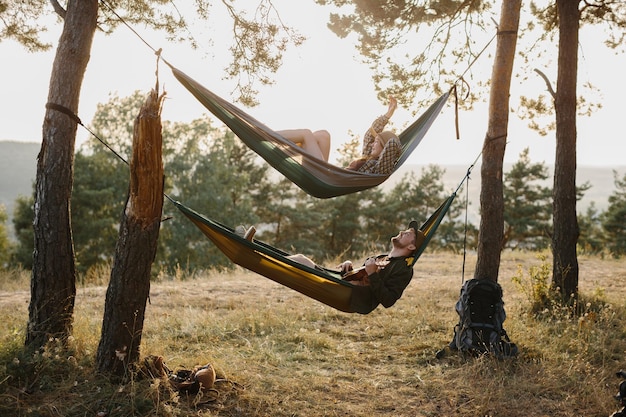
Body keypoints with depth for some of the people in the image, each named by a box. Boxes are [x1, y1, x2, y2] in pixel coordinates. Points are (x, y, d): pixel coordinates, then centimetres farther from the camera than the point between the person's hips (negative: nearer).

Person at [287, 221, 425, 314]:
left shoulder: (404, 269, -2)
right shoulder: (380, 258, 27)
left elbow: (388, 301, -14)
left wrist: (372, 274, -17)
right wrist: (348, 265, 10)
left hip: (354, 301, -9)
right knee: (300, 258, 0)